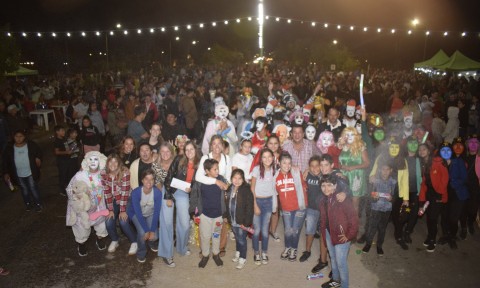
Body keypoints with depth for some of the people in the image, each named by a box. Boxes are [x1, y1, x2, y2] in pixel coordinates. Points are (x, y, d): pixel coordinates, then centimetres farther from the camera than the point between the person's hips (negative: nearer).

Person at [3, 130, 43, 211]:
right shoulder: (9, 148, -4)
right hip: (19, 175, 2)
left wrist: (38, 158, -12)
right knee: (24, 189, 17)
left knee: (33, 188, 6)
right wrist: (6, 173, -4)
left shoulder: (31, 145, -8)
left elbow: (39, 152, 8)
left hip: (31, 173, -2)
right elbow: (5, 161, 1)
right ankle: (28, 204, 35)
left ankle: (38, 204, 23)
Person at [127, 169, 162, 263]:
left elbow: (156, 212, -21)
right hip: (136, 214, -1)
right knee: (142, 233, -24)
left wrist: (152, 230, -24)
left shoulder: (157, 192, -28)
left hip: (150, 214, 1)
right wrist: (146, 230, -28)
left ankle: (151, 241, 23)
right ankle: (141, 252, 7)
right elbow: (138, 213, -27)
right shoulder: (136, 192, -31)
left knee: (154, 236, -15)